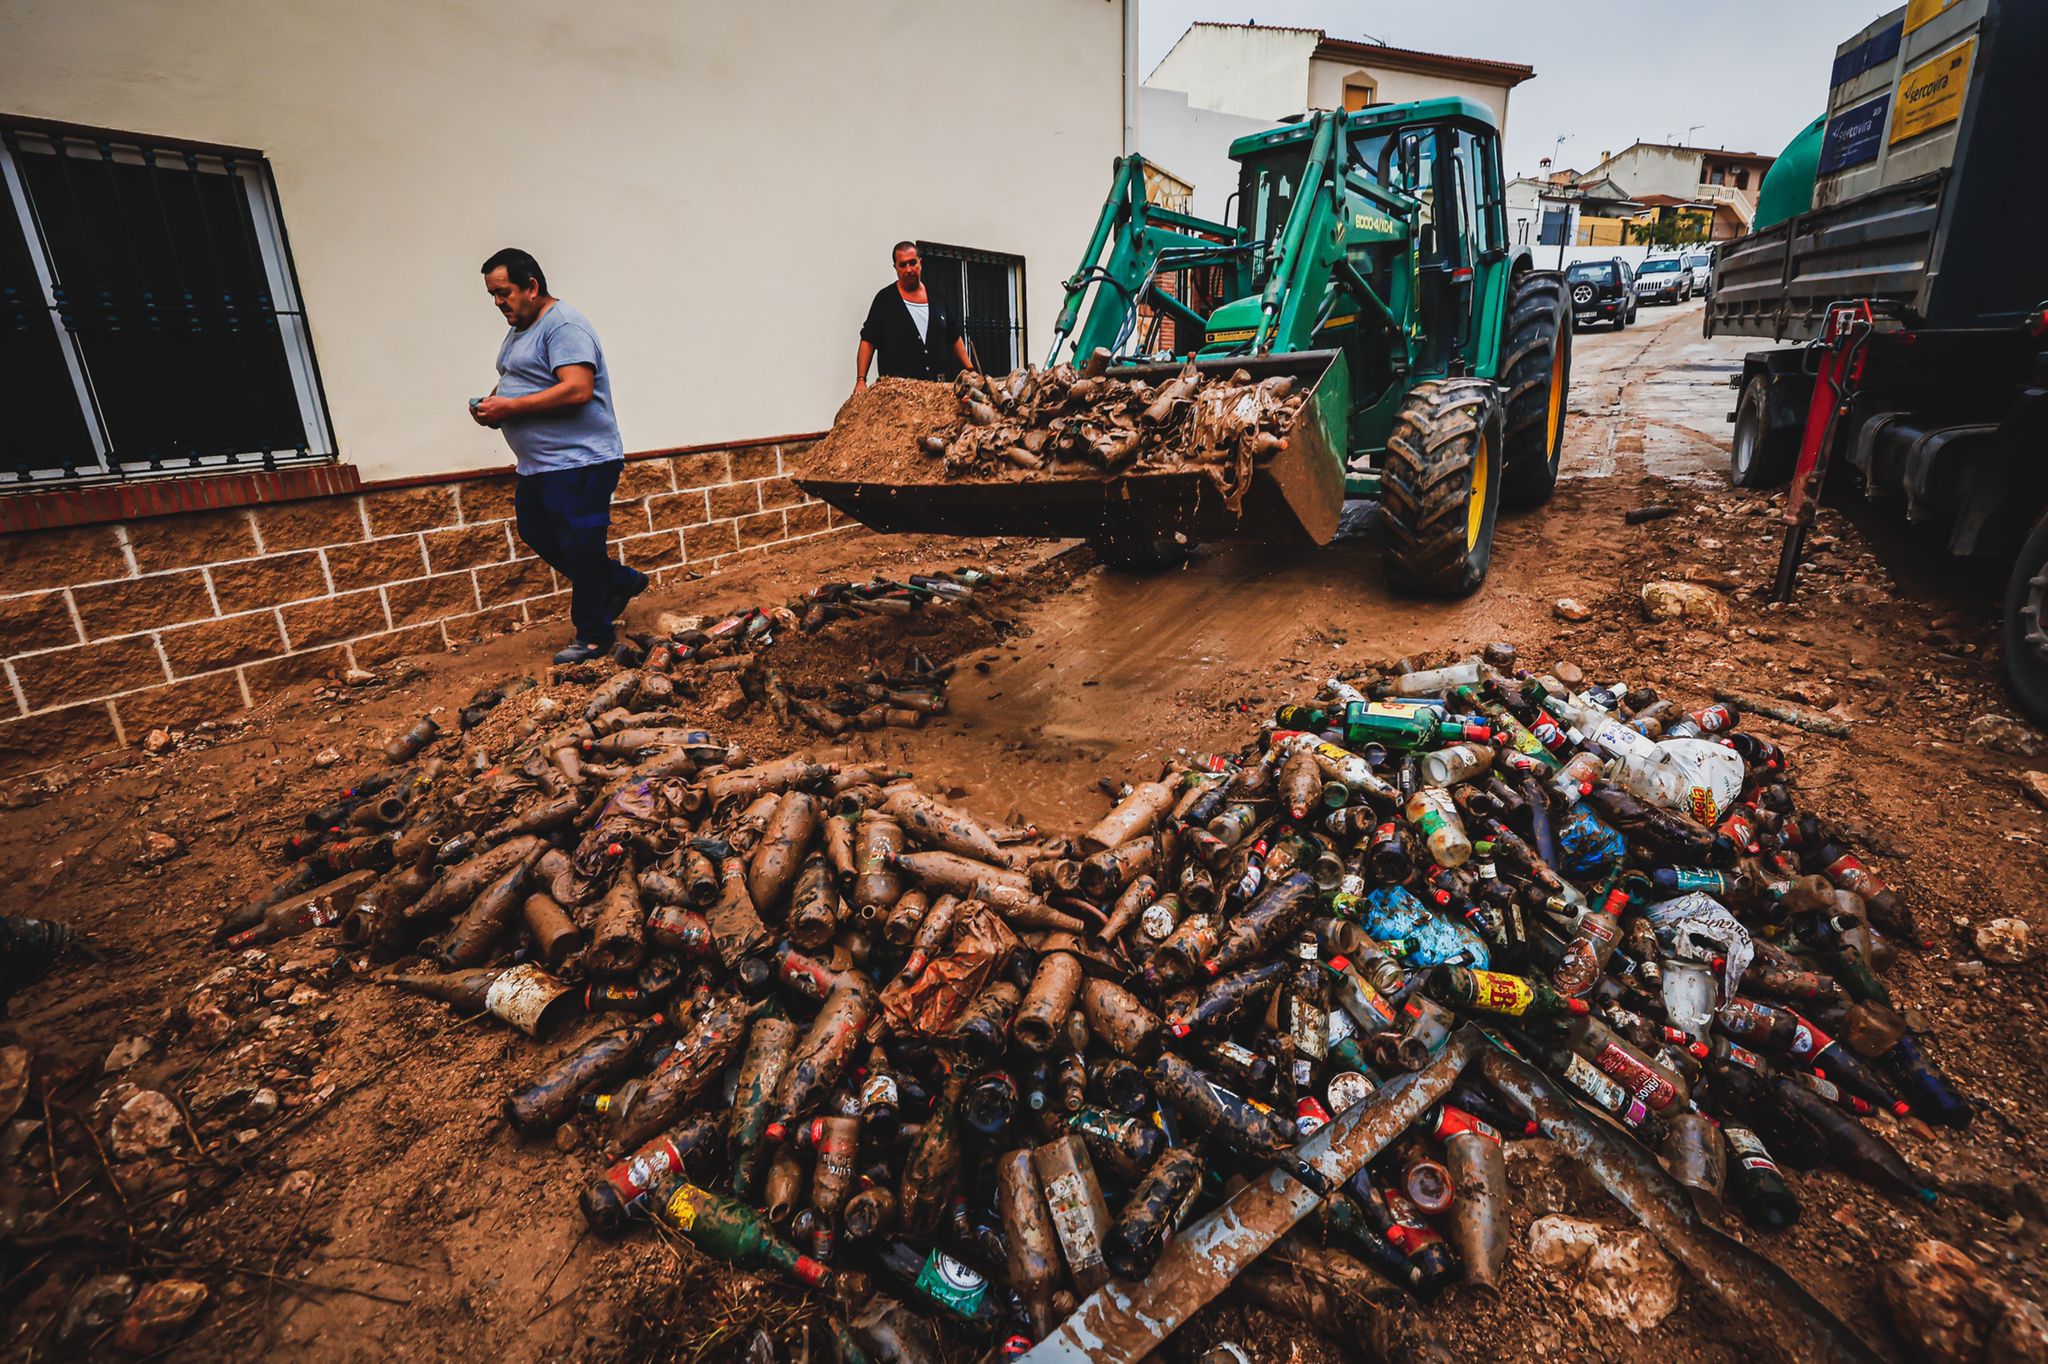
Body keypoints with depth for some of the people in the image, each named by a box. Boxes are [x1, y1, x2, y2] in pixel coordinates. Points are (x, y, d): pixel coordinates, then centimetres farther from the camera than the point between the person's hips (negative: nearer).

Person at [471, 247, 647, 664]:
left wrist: (509, 407, -23)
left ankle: (593, 636, 10)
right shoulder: (521, 329, 17)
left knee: (580, 550, -3)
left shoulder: (563, 326, -15)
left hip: (578, 463, -11)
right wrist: (492, 402, 5)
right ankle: (621, 581, 28)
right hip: (538, 465, 11)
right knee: (537, 535, 18)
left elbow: (577, 390, -27)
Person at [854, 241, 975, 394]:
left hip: (937, 384, 3)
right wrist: (861, 380, -11)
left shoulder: (936, 296, 13)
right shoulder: (885, 298, 3)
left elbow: (954, 338, 19)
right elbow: (868, 342, 0)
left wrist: (970, 369, 12)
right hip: (897, 385, -3)